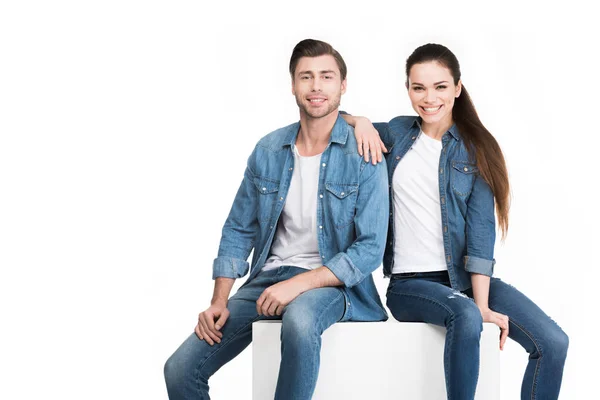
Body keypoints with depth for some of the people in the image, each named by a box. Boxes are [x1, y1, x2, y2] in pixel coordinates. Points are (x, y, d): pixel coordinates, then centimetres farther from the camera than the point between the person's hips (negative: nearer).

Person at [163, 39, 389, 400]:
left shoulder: (363, 156, -8)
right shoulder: (268, 151, 5)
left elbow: (370, 249, -13)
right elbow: (238, 230, 11)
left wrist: (298, 285, -21)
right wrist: (219, 302, -1)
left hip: (329, 282, -4)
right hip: (268, 278, 4)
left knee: (299, 318, -41)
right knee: (180, 370, -10)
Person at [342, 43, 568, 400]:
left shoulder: (475, 148, 3)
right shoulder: (397, 133, 8)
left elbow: (481, 228, -7)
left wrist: (483, 304, -16)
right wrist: (361, 122, -3)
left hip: (468, 277, 1)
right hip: (410, 284, -1)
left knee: (554, 343, -20)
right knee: (466, 317, -35)